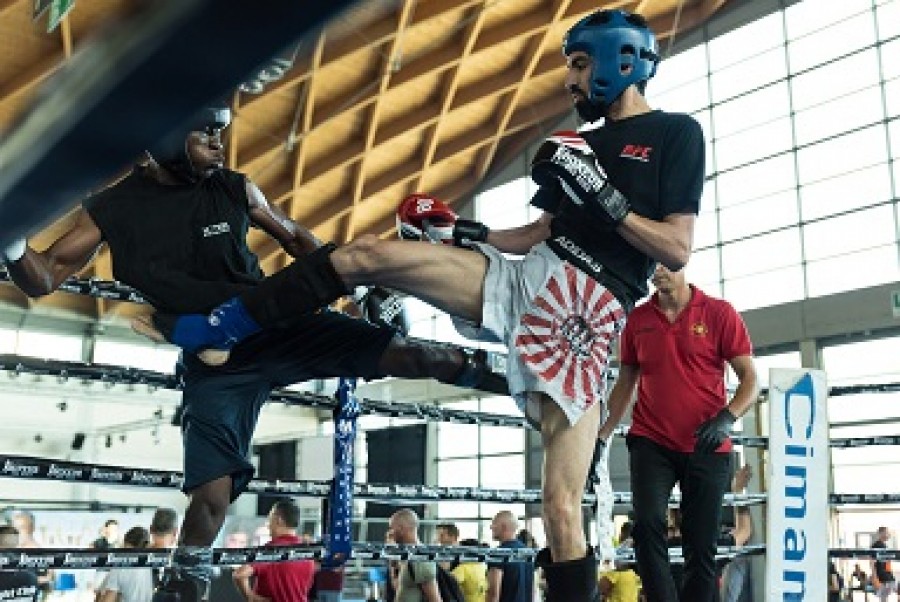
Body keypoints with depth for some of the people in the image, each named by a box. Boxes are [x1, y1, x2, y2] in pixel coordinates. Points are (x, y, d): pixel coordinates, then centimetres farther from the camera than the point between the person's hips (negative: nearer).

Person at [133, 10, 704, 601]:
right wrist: (461, 231, 16)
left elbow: (677, 250, -6)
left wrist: (602, 194, -14)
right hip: (527, 279, 6)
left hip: (589, 317, -6)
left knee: (563, 506, -11)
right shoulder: (583, 143, 22)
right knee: (365, 252, -8)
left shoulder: (676, 133, 3)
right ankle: (219, 329, 3)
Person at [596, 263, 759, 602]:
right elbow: (625, 384, 16)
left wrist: (727, 417, -19)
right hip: (651, 442, 2)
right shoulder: (638, 319, 8)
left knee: (701, 546, 3)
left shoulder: (719, 313, 0)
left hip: (707, 446, -1)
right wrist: (602, 436, 9)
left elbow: (750, 377, -1)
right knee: (647, 524, -19)